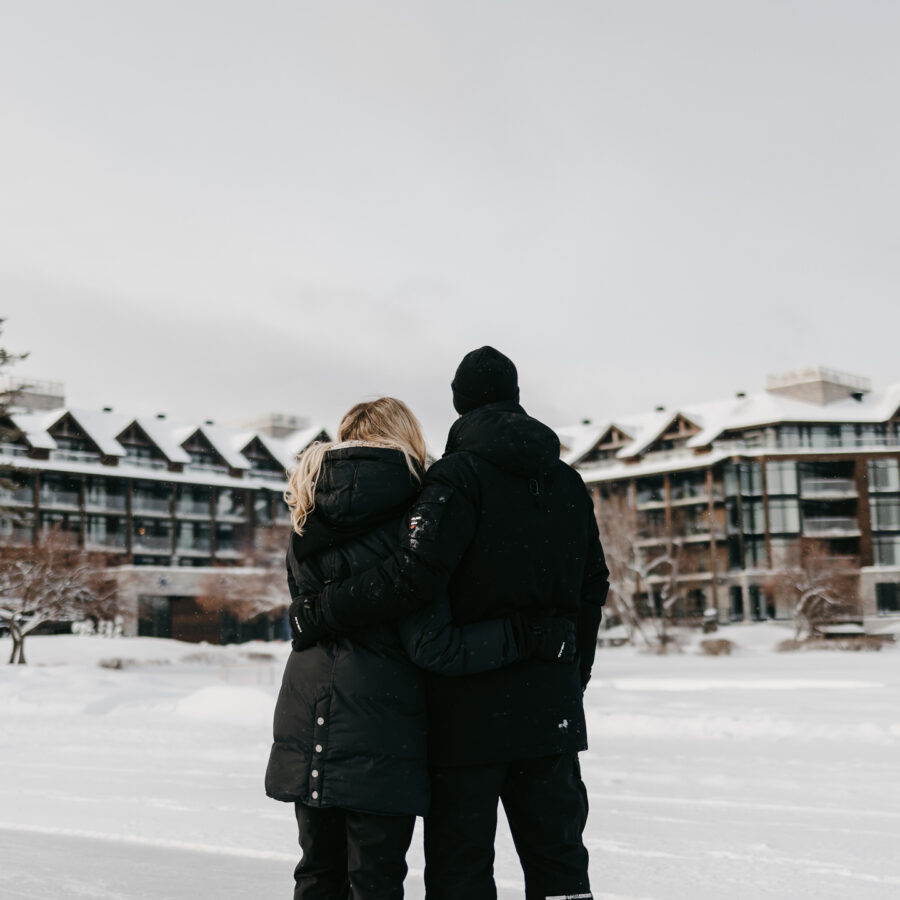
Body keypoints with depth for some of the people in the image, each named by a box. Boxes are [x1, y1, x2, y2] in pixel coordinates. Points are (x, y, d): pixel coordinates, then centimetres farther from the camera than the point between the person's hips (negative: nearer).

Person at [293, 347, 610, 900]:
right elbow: (592, 586, 15)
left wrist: (321, 611, -14)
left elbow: (416, 574, -22)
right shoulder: (569, 483, 12)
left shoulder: (459, 475, -8)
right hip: (551, 710, 6)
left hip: (471, 706, -5)